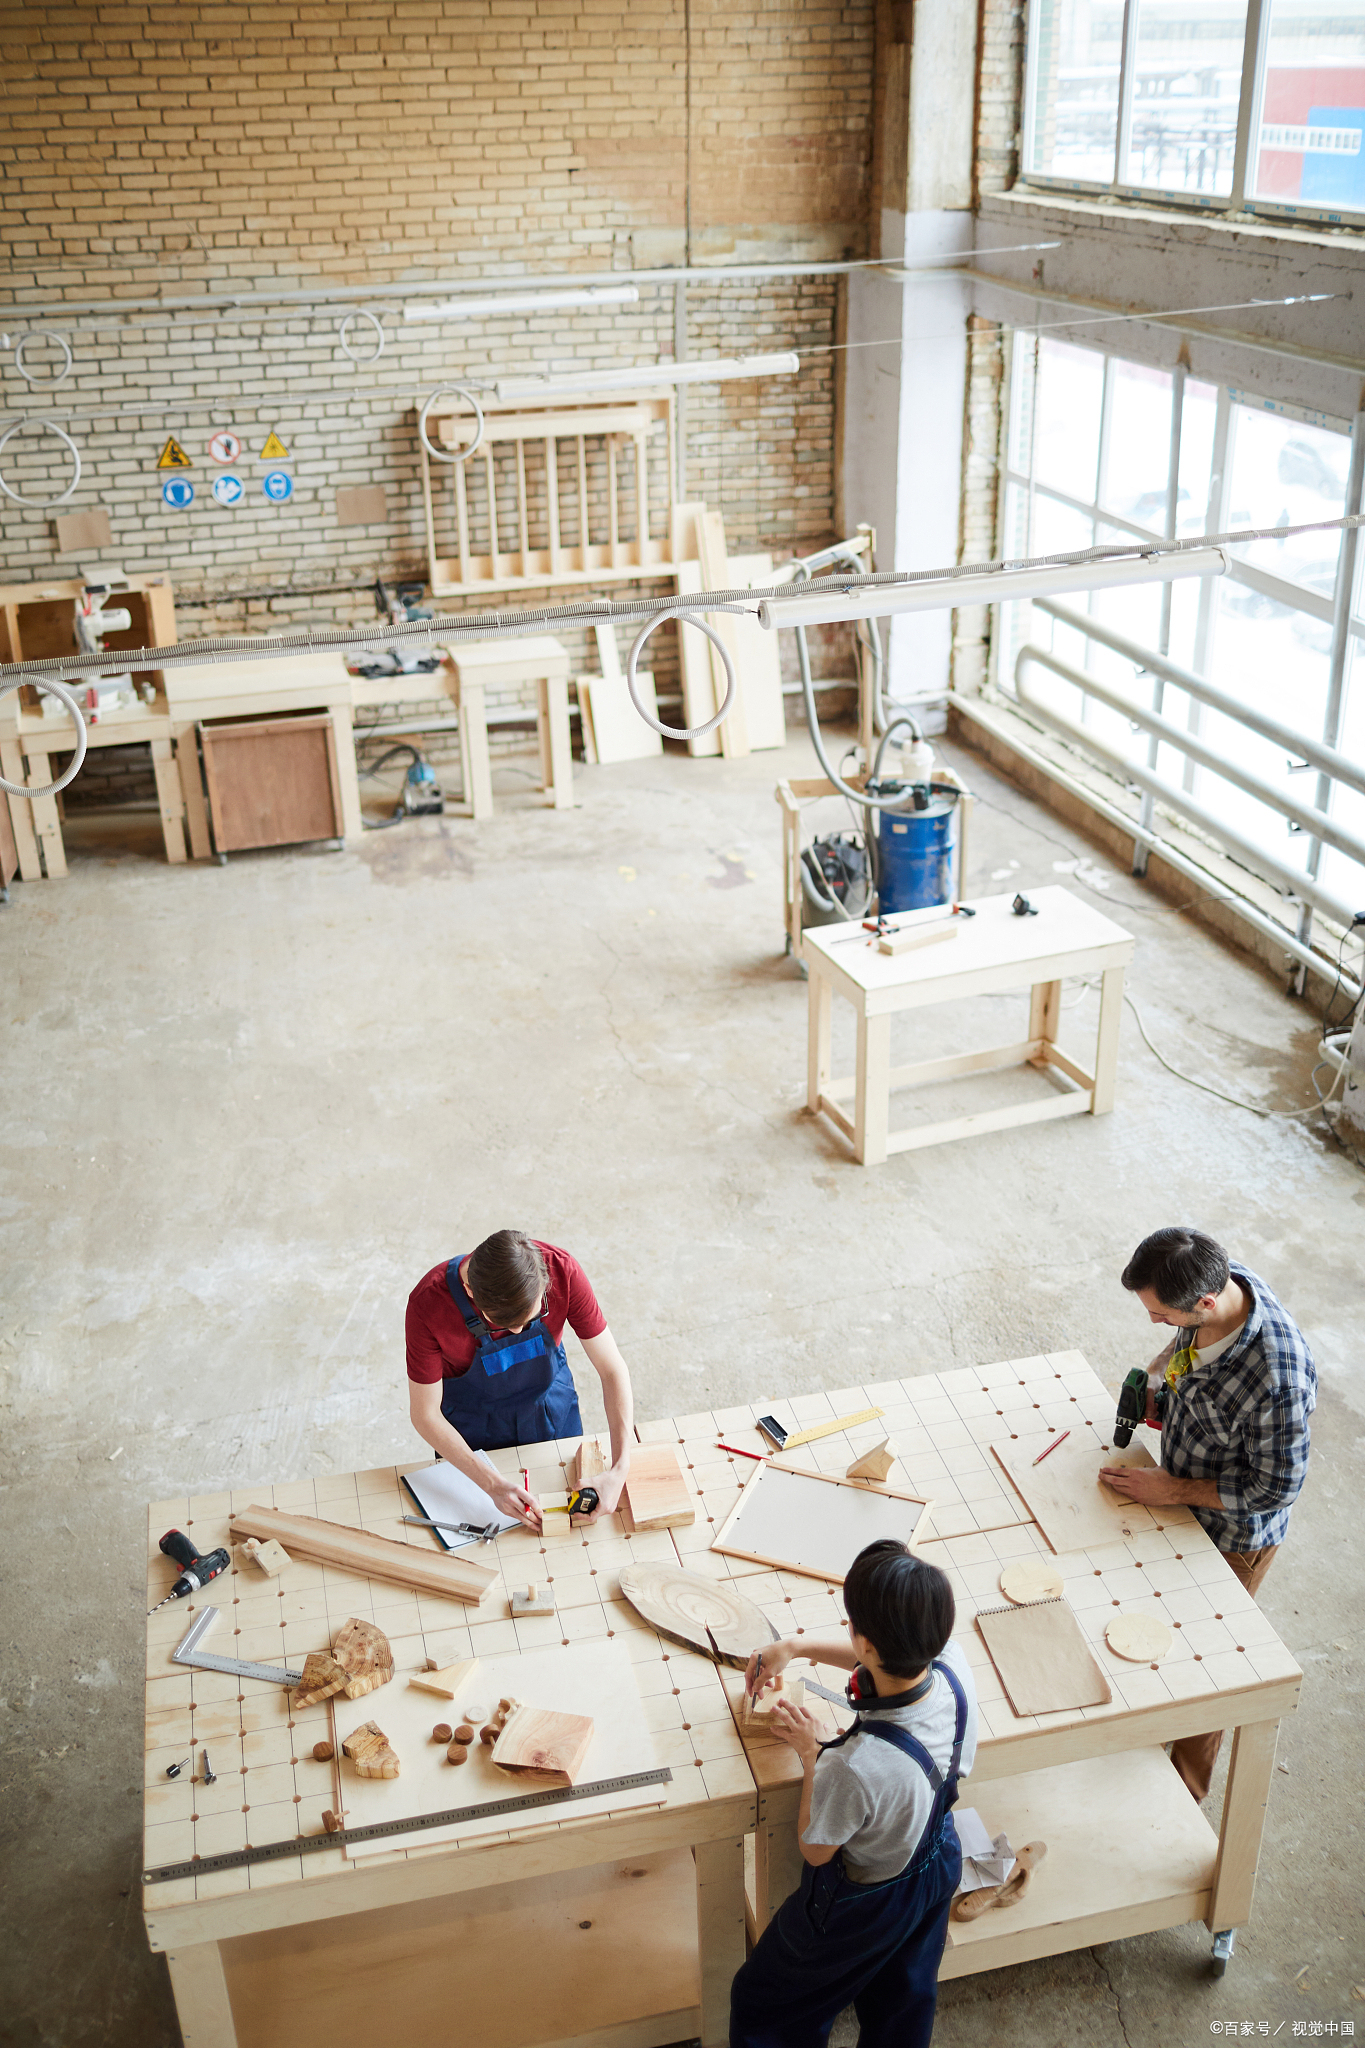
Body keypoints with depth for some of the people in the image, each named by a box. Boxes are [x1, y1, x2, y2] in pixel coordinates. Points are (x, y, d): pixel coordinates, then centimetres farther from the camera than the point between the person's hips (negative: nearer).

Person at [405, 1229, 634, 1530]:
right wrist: (493, 1484, -34)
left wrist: (619, 1471, -34)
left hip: (551, 1410, 2)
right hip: (473, 1427, -1)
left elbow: (612, 1369, -25)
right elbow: (425, 1415, -25)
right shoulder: (428, 1303, -37)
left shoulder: (562, 1270, -34)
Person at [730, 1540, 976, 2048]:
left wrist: (811, 1753, -13)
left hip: (863, 1906, -6)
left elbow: (815, 1850, -24)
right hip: (938, 1866, 6)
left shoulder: (855, 1766, -47)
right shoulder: (953, 1667, -31)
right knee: (905, 1998, 35)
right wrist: (797, 1646, -1)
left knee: (764, 2005, 24)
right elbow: (895, 1661, -4)